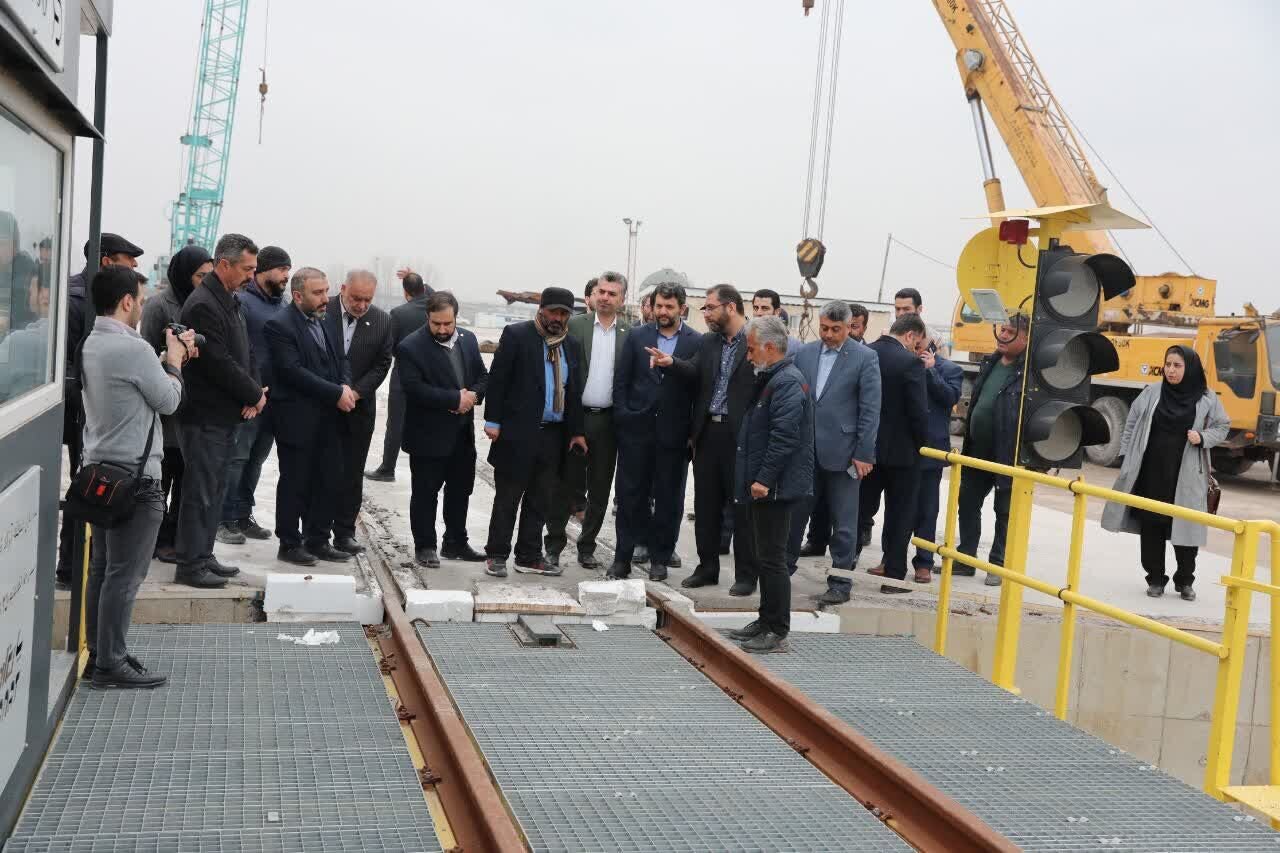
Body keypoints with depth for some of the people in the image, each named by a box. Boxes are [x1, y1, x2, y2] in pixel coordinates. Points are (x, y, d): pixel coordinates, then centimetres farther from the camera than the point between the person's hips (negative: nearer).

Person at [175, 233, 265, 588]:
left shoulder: (229, 302, 16)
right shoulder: (202, 305, -16)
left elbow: (242, 355, 17)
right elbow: (219, 362, -21)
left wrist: (254, 392, -1)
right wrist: (255, 395, -10)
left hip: (225, 415, 10)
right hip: (205, 416, -10)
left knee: (214, 490, 15)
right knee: (200, 491, -4)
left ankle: (203, 556, 24)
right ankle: (190, 564, 3)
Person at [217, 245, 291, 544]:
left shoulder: (281, 305, 14)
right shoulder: (243, 302, -8)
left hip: (273, 396, 7)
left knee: (256, 458, 13)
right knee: (237, 457, -4)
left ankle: (242, 515, 23)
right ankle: (225, 519, 4)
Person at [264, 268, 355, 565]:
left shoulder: (328, 322, 13)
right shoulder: (279, 326, -12)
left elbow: (341, 360, 16)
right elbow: (294, 371, -19)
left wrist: (346, 387, -6)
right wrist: (336, 393, -19)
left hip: (328, 419, 7)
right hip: (297, 420, -7)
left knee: (329, 481, 10)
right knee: (294, 483, 3)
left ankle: (317, 540, 22)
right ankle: (289, 544, 15)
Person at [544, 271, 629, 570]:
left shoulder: (630, 333, 5)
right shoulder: (574, 325, 0)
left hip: (608, 420, 2)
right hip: (574, 417, -2)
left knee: (600, 489, 8)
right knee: (566, 484, 4)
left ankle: (587, 546, 20)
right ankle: (554, 545, 16)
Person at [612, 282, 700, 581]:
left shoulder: (697, 342, 0)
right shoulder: (637, 336, 6)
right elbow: (621, 379, 6)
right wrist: (622, 416, -2)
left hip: (673, 433, -1)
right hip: (636, 429, 1)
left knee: (669, 498, 7)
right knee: (630, 495, 5)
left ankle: (660, 558, 18)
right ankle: (623, 557, 13)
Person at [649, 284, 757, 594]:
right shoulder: (708, 341, 12)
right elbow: (694, 372, -1)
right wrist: (671, 363, -20)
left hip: (741, 435, -6)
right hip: (708, 432, 6)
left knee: (743, 506, 2)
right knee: (706, 504, 13)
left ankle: (745, 574, 12)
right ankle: (707, 568, 24)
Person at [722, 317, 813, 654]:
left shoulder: (788, 382, -16)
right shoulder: (770, 379, 17)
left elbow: (784, 436, -24)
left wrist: (764, 479, -22)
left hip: (776, 487, -10)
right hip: (761, 486, 11)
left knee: (771, 558, -5)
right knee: (761, 555, 16)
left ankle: (777, 633, 2)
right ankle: (766, 622, 26)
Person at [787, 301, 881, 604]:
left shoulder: (864, 358, -5)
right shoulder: (805, 354, 7)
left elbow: (870, 409, -7)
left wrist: (864, 454, -10)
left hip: (842, 452, -4)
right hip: (804, 450, 4)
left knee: (844, 522, 4)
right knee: (794, 512, 11)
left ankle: (840, 582, 13)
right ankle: (784, 567, 25)